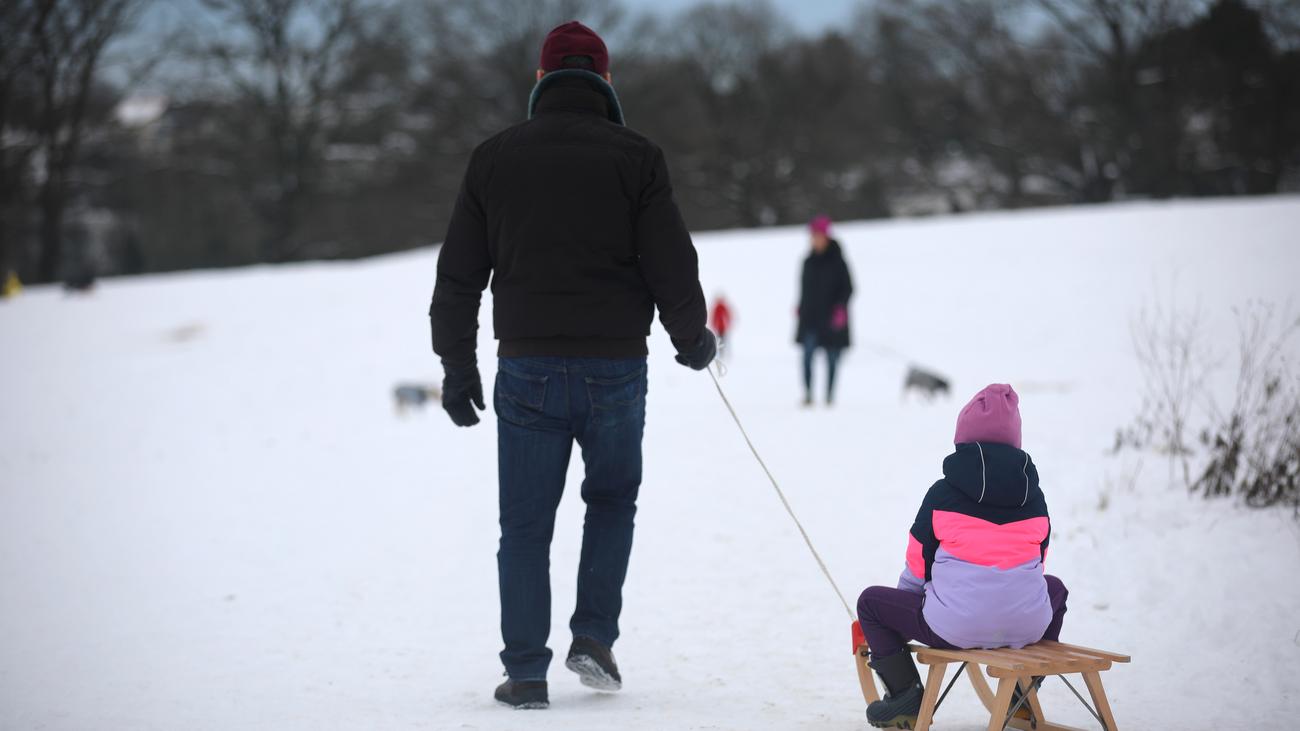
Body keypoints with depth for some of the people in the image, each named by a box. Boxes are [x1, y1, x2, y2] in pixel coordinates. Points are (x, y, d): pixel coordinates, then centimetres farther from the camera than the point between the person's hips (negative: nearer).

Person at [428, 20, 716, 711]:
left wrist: (457, 366, 14)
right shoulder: (635, 157, -3)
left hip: (527, 370, 1)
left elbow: (459, 275, 6)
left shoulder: (494, 157, 4)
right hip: (615, 368, -1)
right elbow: (672, 264, -3)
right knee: (612, 499, 20)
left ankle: (526, 672, 6)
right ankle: (594, 636, 9)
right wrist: (692, 338, 14)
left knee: (525, 525, 7)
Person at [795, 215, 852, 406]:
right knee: (807, 354, -10)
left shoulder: (837, 261, -4)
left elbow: (848, 288, -4)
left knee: (832, 358, 2)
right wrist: (801, 310, 13)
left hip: (831, 318, -3)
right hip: (811, 317, 3)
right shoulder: (809, 261, 9)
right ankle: (808, 393, -11)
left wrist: (840, 308, -16)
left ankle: (830, 395, 10)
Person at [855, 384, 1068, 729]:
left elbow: (918, 563, 6)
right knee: (1054, 588, 39)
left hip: (954, 628, -3)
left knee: (871, 602, 20)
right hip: (1027, 627, 3)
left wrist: (908, 600, 27)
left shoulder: (943, 493, -2)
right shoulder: (1034, 497, 7)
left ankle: (906, 696, 16)